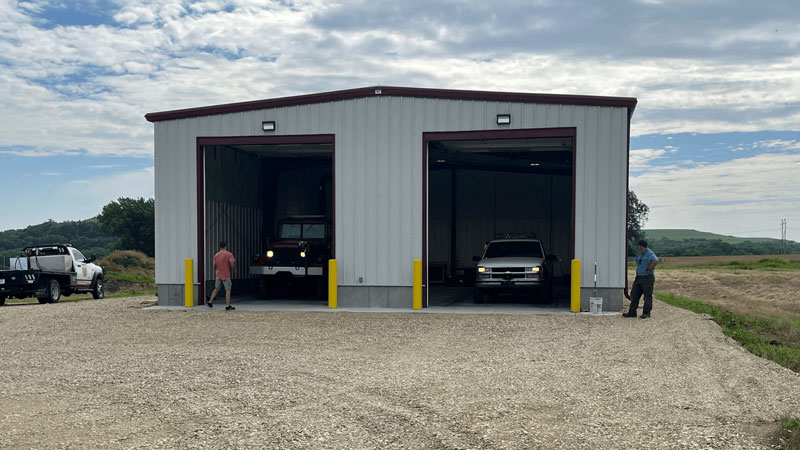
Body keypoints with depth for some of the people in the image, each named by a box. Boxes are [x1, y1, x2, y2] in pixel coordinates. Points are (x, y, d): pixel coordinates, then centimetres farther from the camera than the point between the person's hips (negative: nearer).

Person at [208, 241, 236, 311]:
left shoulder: (216, 255, 6)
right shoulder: (229, 254, -9)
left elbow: (214, 266, 7)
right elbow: (232, 264, -18)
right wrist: (232, 269, 1)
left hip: (218, 275, 5)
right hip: (226, 276, -5)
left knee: (216, 289, 19)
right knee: (228, 290, -2)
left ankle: (210, 302, 22)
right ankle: (227, 306, -5)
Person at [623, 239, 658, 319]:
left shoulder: (650, 254, -14)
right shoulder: (639, 253, 13)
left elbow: (655, 261, -31)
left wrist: (649, 269, -22)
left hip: (647, 278, -9)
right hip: (639, 277, 9)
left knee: (648, 296, -3)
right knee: (634, 294, 9)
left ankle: (646, 313, 1)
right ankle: (632, 312, 14)